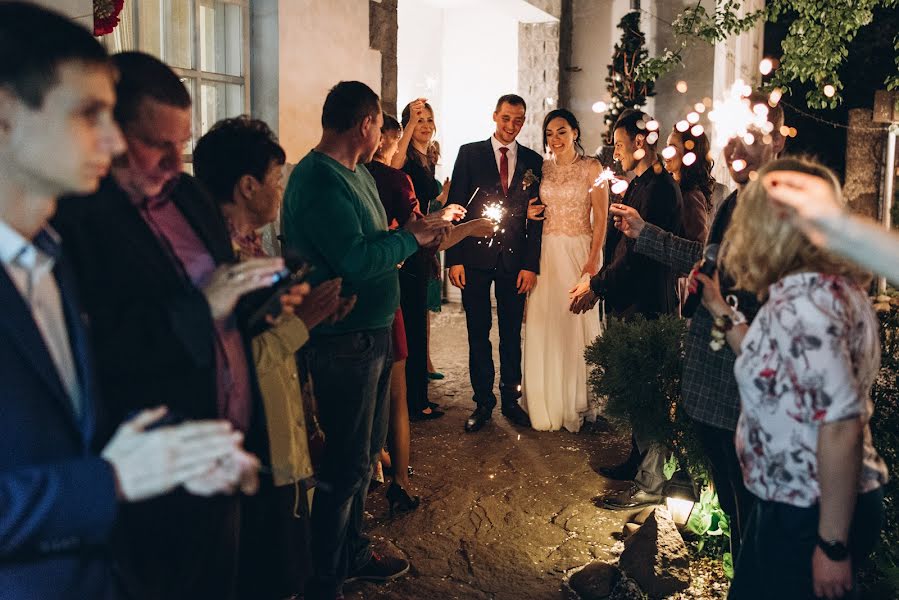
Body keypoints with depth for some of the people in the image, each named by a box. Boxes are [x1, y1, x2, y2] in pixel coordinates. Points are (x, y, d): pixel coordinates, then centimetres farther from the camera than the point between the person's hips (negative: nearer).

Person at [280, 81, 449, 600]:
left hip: (373, 332, 10)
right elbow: (357, 260, -28)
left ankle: (353, 553, 40)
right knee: (344, 465, 1)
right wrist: (410, 237, -14)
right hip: (343, 340, -10)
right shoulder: (318, 181, -20)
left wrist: (416, 233, 0)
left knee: (363, 454, 22)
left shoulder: (357, 173, 13)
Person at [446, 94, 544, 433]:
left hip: (515, 259, 1)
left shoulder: (533, 161, 7)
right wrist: (455, 258, -8)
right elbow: (455, 207, -1)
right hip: (475, 256, -1)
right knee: (478, 334, 6)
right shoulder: (470, 153, 2)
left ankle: (511, 401, 21)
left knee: (512, 334, 9)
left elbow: (536, 216, 5)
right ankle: (483, 402, 17)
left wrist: (531, 265, -2)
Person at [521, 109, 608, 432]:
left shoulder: (591, 167, -1)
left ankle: (577, 403, 15)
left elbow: (600, 217, -5)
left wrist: (593, 258, -14)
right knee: (543, 325, 4)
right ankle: (546, 402, 17)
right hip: (546, 251, 3)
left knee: (577, 323, 1)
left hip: (579, 250, -3)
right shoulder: (542, 168, 9)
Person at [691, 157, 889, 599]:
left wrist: (833, 544, -22)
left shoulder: (804, 300, -23)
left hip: (809, 514, -9)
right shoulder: (824, 285, 7)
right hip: (789, 500, 9)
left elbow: (841, 425, -27)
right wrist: (720, 310, 19)